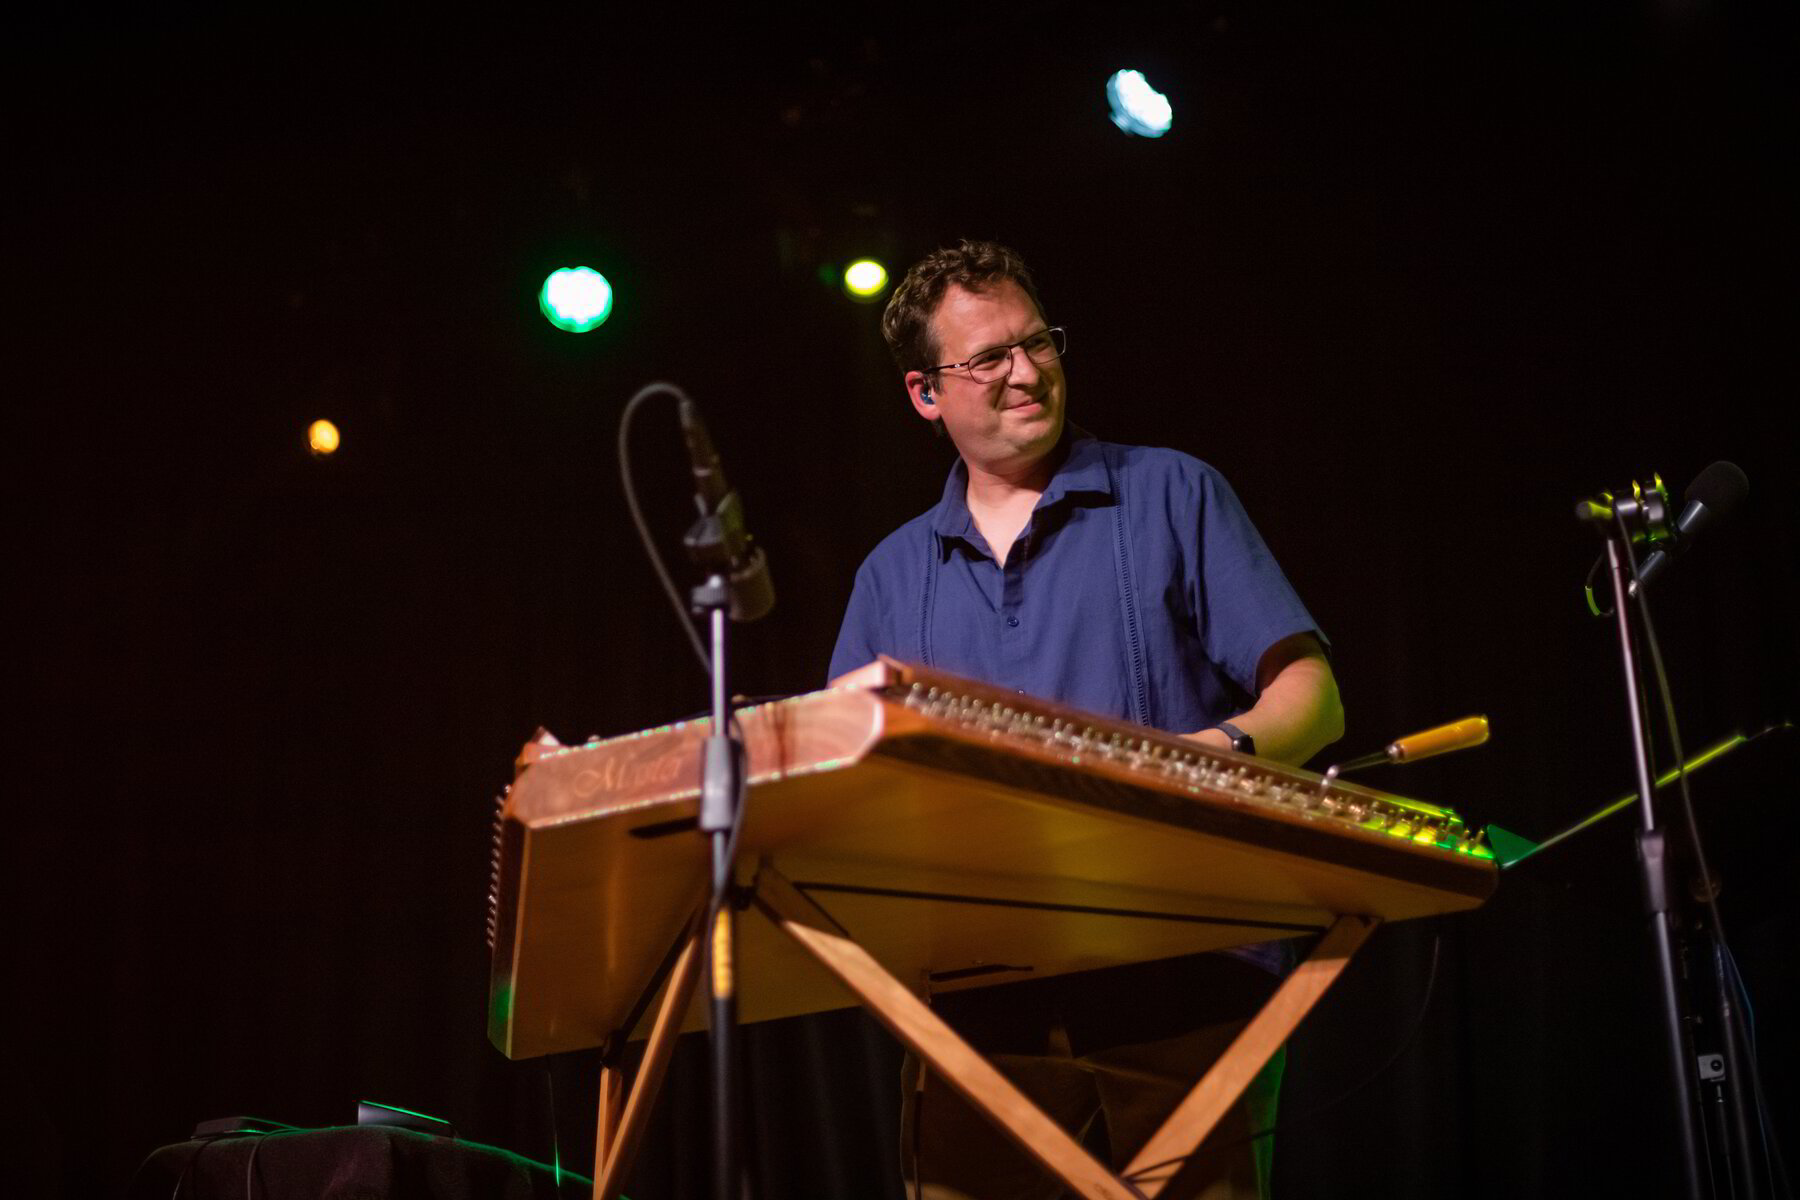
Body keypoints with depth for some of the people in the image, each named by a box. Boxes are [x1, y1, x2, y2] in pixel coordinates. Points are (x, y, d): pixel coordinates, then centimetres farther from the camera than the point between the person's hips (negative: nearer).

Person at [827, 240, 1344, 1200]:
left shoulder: (1170, 496, 8)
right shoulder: (893, 576, 17)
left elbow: (1310, 696, 2)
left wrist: (1223, 748, -18)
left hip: (1182, 983, -2)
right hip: (982, 1002, 3)